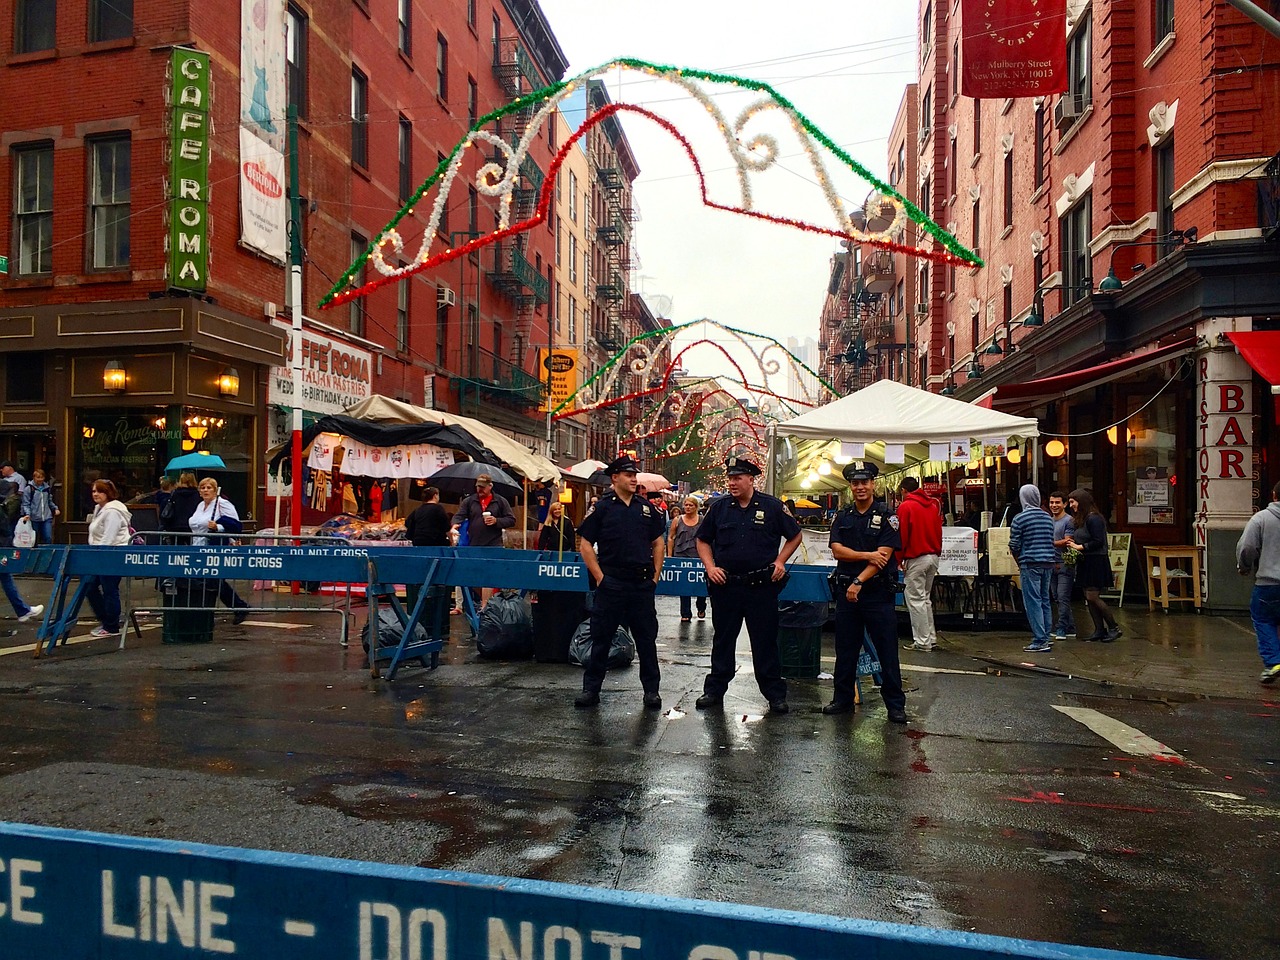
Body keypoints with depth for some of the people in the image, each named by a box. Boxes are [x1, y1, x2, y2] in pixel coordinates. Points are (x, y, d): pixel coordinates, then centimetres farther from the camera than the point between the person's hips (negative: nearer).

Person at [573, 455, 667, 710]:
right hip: (611, 583, -3)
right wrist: (599, 577, -7)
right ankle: (591, 689, 15)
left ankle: (651, 690, 19)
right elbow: (586, 544, -2)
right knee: (601, 638, 5)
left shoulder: (646, 507, 9)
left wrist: (655, 575, 6)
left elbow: (657, 542, 15)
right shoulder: (602, 507, -1)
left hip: (642, 584, 3)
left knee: (647, 638, 9)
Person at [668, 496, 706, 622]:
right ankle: (685, 614, 10)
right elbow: (670, 538, 9)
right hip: (681, 556, 0)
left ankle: (701, 609, 30)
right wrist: (669, 555, 3)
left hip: (698, 557, 0)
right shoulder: (677, 520, 5)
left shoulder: (702, 521, 4)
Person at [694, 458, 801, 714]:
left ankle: (775, 694, 15)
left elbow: (795, 536, 10)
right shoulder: (719, 507, 5)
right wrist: (710, 567, -1)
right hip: (725, 585, 2)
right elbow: (703, 541, 13)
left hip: (762, 587, -2)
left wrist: (780, 561, -1)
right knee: (722, 640, 11)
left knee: (766, 642, 5)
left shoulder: (772, 506, -1)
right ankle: (714, 690, 21)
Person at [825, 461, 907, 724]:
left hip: (877, 591, -3)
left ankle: (895, 704, 8)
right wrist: (867, 556, -15)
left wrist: (859, 581, -18)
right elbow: (837, 551, -2)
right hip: (846, 590, 4)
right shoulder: (842, 518, 10)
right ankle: (843, 699, 21)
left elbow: (884, 556, -11)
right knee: (845, 649, 10)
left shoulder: (887, 517, -1)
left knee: (887, 650, 0)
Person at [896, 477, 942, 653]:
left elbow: (902, 535, -11)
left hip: (916, 558, -7)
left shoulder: (905, 506, -9)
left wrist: (899, 559, -4)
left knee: (915, 599, -1)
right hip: (933, 556, 7)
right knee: (926, 598, 16)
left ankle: (922, 641, 1)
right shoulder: (933, 504, 11)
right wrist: (937, 552, 18)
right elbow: (939, 531, 13)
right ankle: (931, 638, 19)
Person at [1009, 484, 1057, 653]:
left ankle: (1040, 641, -5)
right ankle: (1047, 636, 21)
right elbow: (1051, 542, 17)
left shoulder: (1020, 518, -9)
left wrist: (1019, 563, 8)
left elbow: (1014, 546, -7)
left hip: (1030, 565, -6)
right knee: (1045, 600, 15)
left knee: (1033, 602, -4)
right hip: (1048, 563, 6)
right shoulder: (1048, 518, 10)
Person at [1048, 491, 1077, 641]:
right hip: (1052, 564, 8)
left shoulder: (1069, 520, -7)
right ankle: (1070, 628, 18)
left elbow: (1067, 541, -16)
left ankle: (1061, 629, -6)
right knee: (1057, 598, 10)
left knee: (1063, 597, -9)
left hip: (1065, 565, -8)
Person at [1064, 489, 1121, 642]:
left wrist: (1080, 547, -16)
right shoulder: (1081, 520, 15)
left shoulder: (1093, 519, -15)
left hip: (1096, 562, -10)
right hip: (1085, 562, 10)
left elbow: (1098, 542, -20)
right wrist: (1073, 543, 4)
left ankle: (1114, 628, 0)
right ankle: (1099, 630, 13)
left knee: (1093, 597, -10)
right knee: (1088, 598, 8)